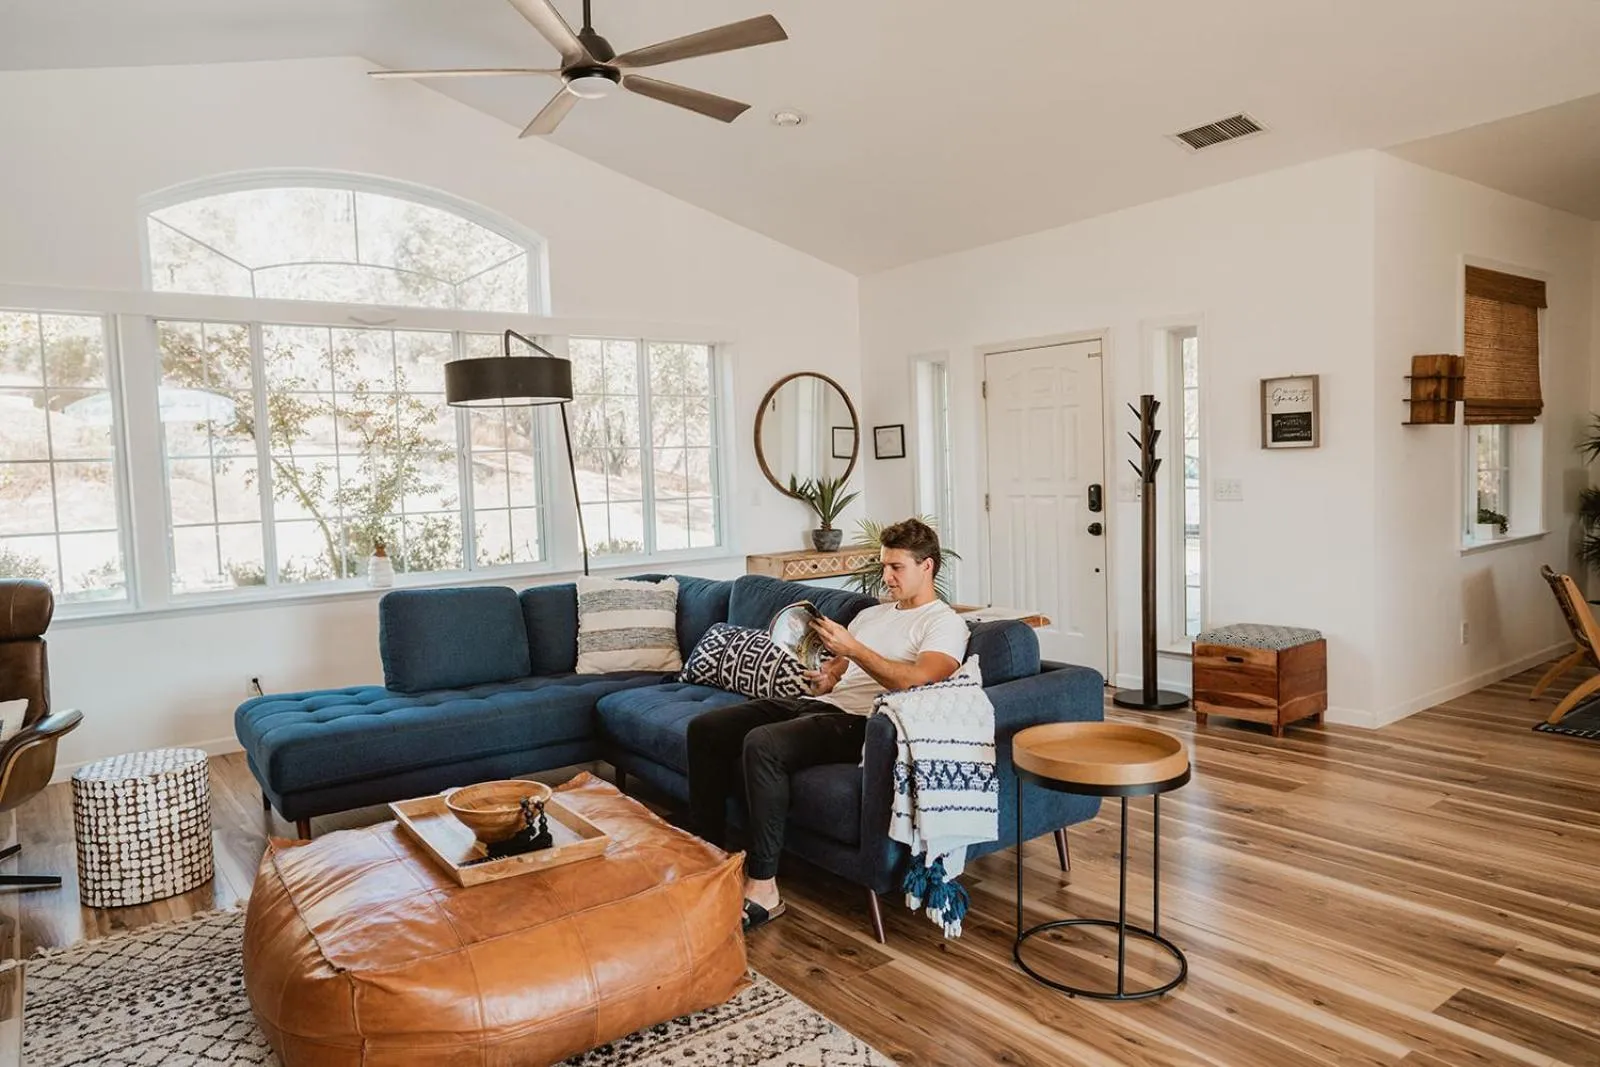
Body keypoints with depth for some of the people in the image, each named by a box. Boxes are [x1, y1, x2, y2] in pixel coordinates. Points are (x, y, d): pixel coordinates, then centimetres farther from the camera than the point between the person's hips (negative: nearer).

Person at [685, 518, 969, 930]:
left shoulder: (944, 623, 1)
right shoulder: (871, 614, 26)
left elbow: (918, 680, -19)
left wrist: (852, 648, -17)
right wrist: (822, 678, -1)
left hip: (859, 722, -9)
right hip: (820, 704, 9)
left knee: (761, 744, -33)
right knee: (705, 728, -5)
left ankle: (762, 888, -24)